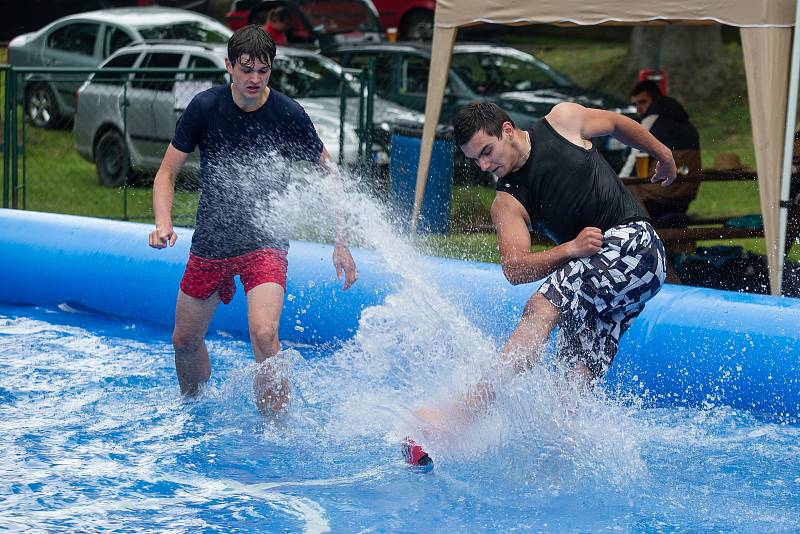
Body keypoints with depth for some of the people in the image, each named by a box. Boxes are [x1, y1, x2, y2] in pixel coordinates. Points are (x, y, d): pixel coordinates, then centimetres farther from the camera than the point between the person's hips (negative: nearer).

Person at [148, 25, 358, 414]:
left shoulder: (288, 115, -11)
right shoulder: (204, 107, -8)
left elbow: (328, 175, 1)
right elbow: (167, 173, 0)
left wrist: (340, 244, -2)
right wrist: (163, 224, -19)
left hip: (264, 241, -3)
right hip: (210, 243, 3)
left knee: (264, 334, -26)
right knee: (186, 340, 15)